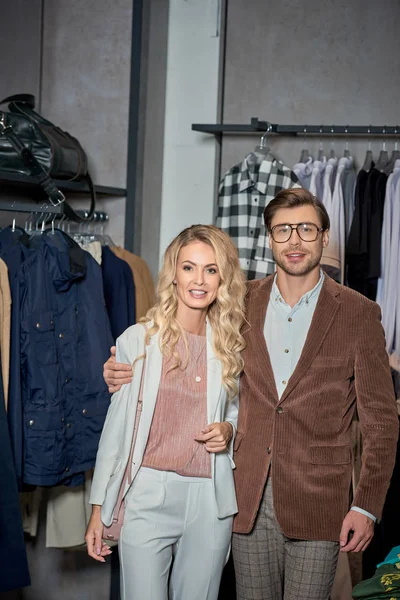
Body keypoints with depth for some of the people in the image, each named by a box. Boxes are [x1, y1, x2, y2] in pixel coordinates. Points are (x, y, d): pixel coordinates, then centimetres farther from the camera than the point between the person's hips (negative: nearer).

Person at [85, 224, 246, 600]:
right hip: (148, 498, -3)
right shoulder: (137, 340, -4)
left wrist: (229, 429, -5)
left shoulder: (230, 346, 5)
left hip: (210, 503, 3)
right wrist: (99, 509, -1)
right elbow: (116, 426, -1)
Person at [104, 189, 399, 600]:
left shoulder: (358, 313, -2)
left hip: (318, 500, -2)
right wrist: (128, 374, 0)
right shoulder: (243, 303, 6)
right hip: (250, 496, 3)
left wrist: (367, 505, -7)